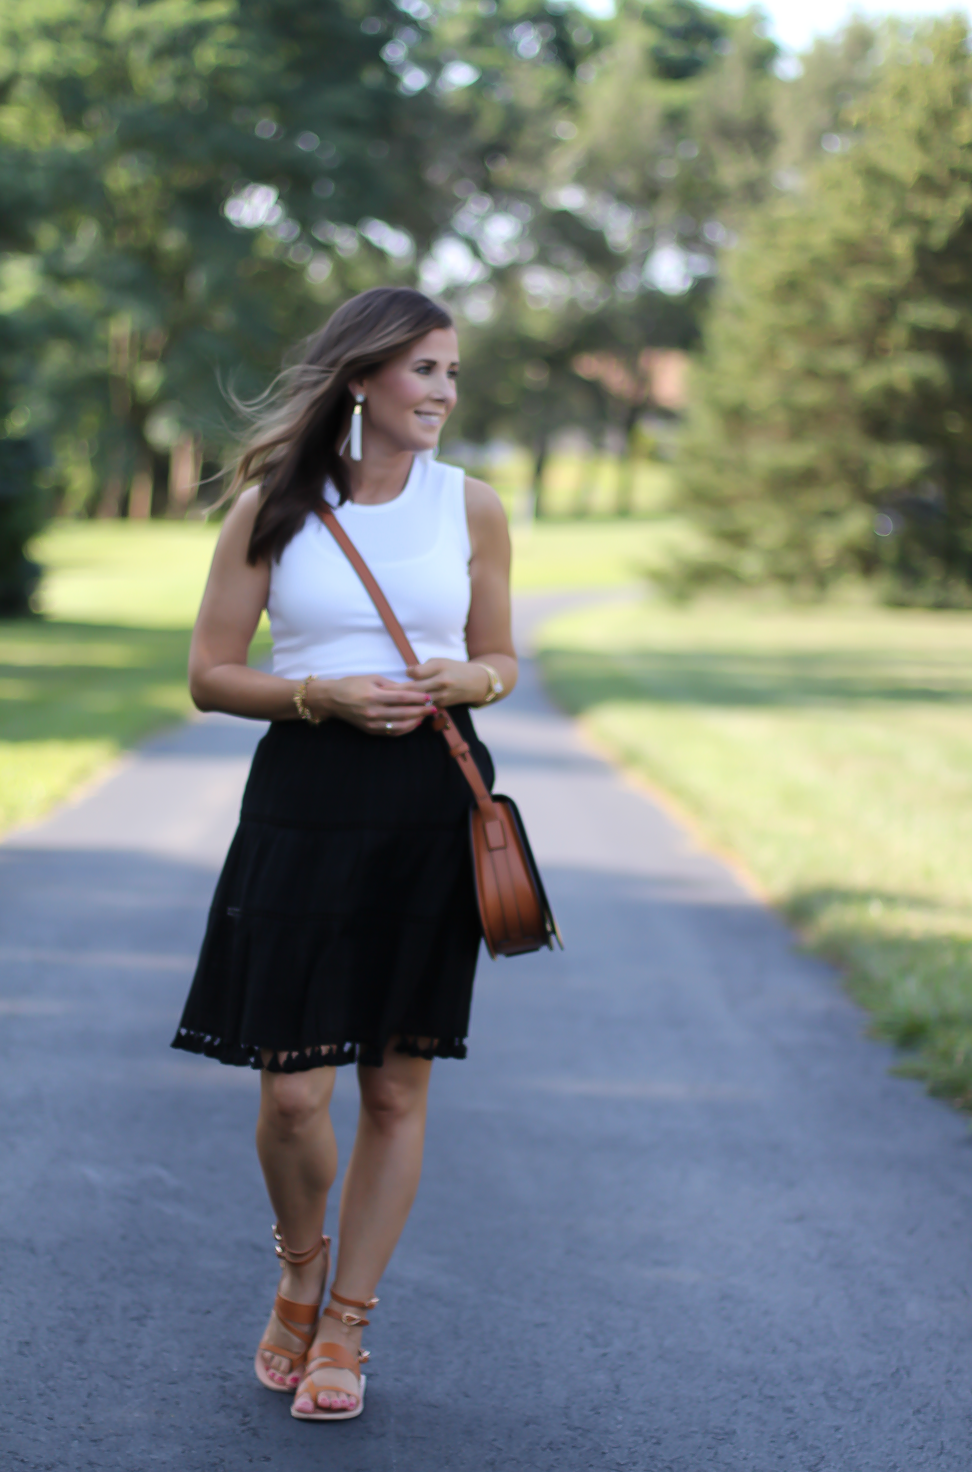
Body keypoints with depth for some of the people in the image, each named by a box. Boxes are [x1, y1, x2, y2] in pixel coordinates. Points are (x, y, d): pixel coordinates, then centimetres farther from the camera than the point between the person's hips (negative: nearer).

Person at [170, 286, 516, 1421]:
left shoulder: (472, 507, 6)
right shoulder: (273, 509, 1)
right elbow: (210, 675, 2)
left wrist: (464, 680, -8)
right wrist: (323, 696, -13)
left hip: (432, 812, 2)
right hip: (304, 803, -2)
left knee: (397, 1091, 5)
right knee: (292, 1092, -5)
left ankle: (345, 1327, 20)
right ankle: (300, 1266, 26)